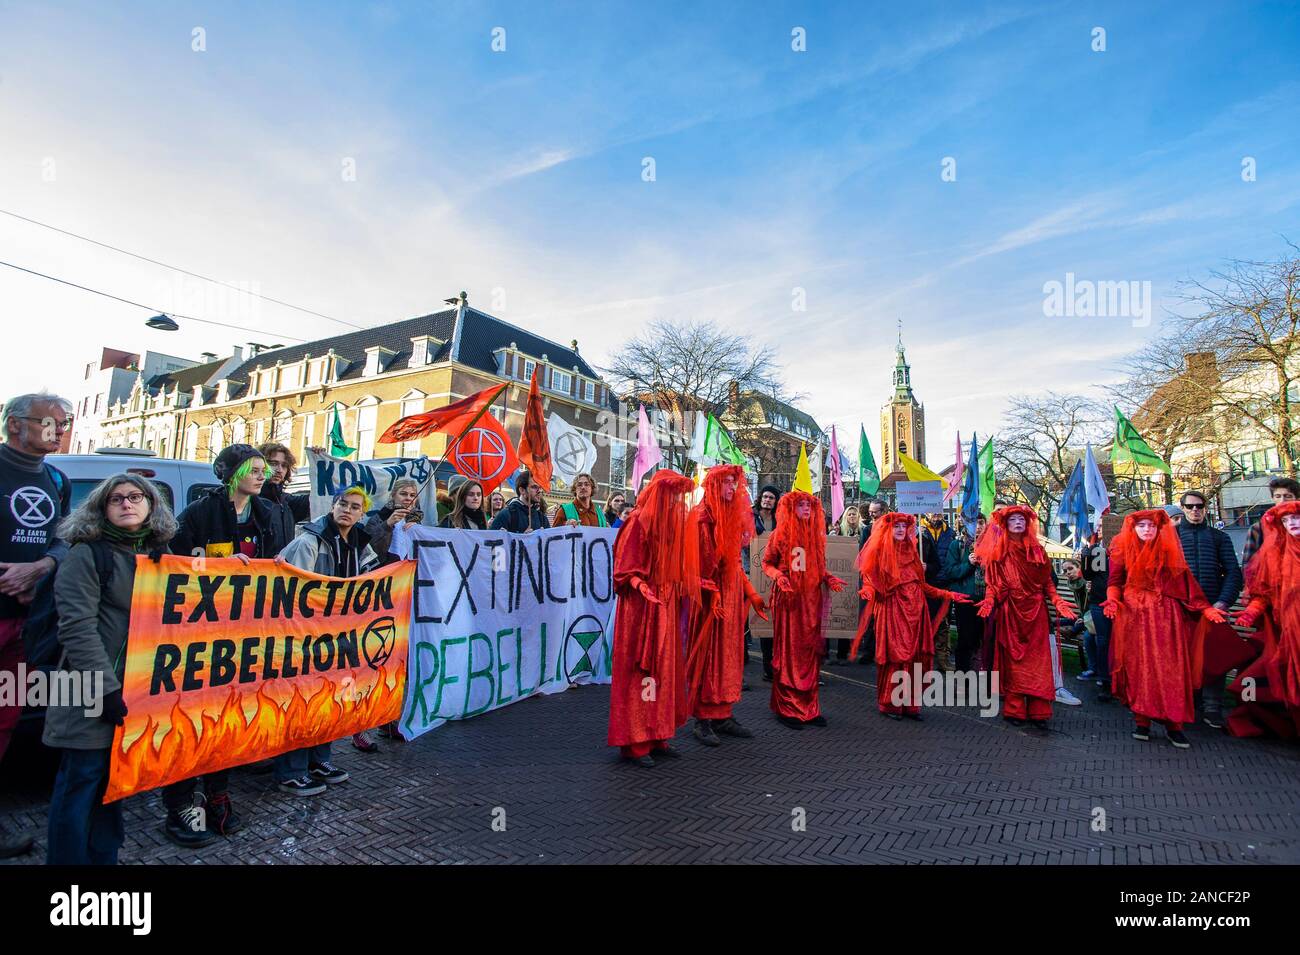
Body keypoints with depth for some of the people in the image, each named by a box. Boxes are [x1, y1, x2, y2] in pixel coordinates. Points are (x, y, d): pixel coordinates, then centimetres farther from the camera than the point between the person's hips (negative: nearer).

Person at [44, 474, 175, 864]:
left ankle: (105, 857, 27)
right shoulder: (86, 554, -8)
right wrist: (106, 688, -19)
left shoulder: (159, 554, 11)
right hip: (91, 697, -6)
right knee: (81, 784, 2)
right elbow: (78, 629, -15)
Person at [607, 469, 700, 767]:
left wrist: (696, 583, 12)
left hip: (667, 606, 8)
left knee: (666, 670, 12)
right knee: (641, 671, -2)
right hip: (643, 607, -8)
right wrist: (639, 584, -30)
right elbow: (625, 567, -14)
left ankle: (657, 736, 23)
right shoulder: (640, 521, -12)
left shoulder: (675, 523, 12)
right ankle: (635, 742, 9)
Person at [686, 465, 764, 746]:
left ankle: (723, 715, 21)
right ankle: (703, 720, 10)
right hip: (712, 596, -8)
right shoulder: (701, 516, -10)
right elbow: (700, 563, -16)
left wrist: (752, 595, 13)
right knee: (707, 657, -1)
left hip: (732, 596, 8)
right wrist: (711, 594, -23)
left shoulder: (732, 517, 14)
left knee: (729, 656, 11)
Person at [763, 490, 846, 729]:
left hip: (811, 599, 5)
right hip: (788, 599, -5)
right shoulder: (780, 534, -2)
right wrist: (778, 576, -18)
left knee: (810, 651, 8)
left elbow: (818, 568, 17)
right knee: (788, 651, 0)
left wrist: (829, 579, -1)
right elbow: (767, 563, 0)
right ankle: (787, 708, 9)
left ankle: (809, 706, 18)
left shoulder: (816, 535, 12)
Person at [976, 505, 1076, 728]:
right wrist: (989, 601, -14)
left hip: (1035, 611, 2)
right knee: (1012, 660, 1)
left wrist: (1058, 602, -3)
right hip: (1009, 612, -2)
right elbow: (992, 583, 2)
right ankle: (1014, 710, 7)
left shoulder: (1037, 550, 9)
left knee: (1038, 660, -1)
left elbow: (1047, 582, 10)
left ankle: (1038, 711, 4)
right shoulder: (997, 552, 4)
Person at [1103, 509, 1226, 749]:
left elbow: (1186, 581, 6)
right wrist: (1112, 601, -14)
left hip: (1166, 616, 1)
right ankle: (1142, 721, 5)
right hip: (1134, 617, -1)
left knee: (1171, 668, -3)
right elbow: (1115, 582, 4)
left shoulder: (1169, 550, 9)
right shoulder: (1123, 551, 6)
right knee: (1138, 667, 0)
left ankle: (1174, 724, 4)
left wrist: (1205, 608, -2)